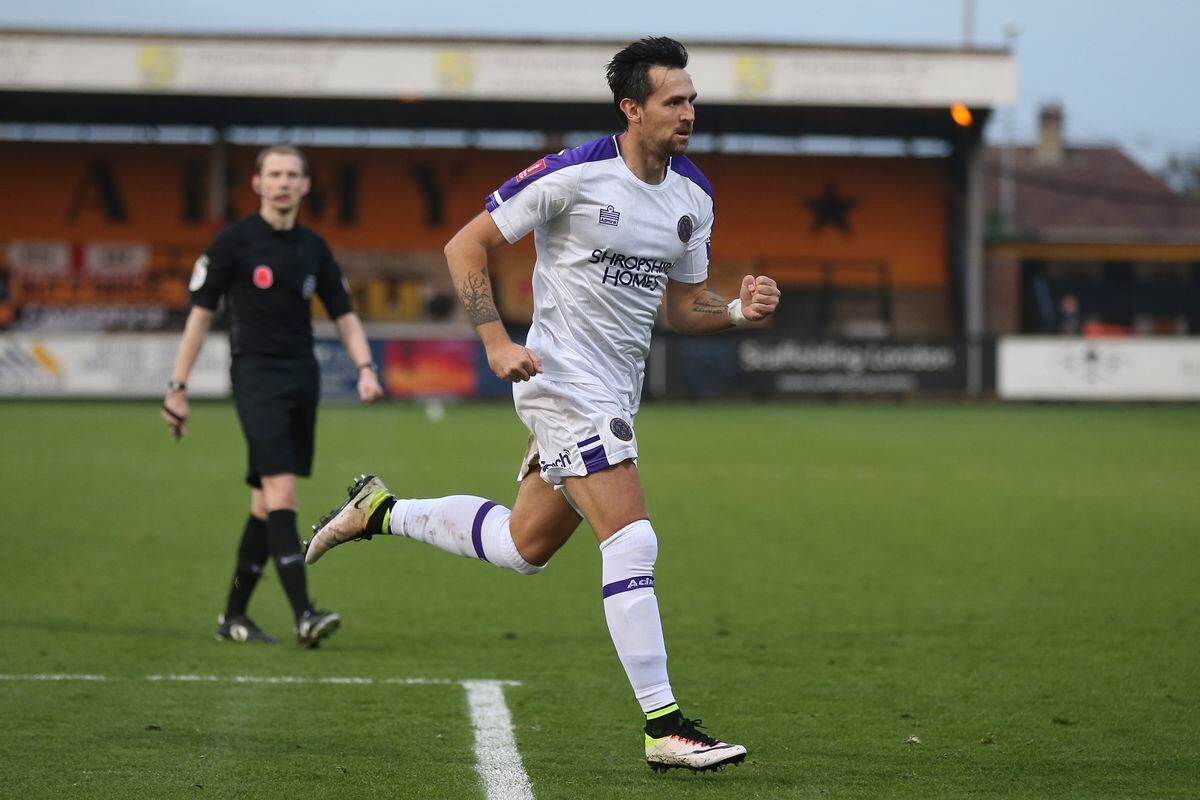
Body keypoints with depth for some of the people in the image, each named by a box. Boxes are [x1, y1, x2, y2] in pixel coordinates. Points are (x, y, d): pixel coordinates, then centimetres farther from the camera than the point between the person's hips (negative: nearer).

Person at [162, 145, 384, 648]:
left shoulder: (313, 248, 11)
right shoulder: (233, 242, -3)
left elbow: (344, 317, 16)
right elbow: (200, 315, -1)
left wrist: (365, 368, -1)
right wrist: (177, 387, -4)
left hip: (302, 380, 6)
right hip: (256, 376, -6)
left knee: (265, 502, 10)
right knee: (281, 490, -18)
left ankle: (233, 616, 20)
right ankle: (303, 616, -25)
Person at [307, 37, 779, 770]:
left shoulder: (693, 196, 7)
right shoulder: (573, 175, -14)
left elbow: (682, 305, 16)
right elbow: (467, 246, -8)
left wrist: (739, 309, -5)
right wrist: (497, 341, -18)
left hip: (616, 394, 8)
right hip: (565, 383, -8)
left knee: (526, 547, 18)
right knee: (633, 540, -17)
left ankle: (382, 512, 38)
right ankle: (665, 730, -15)